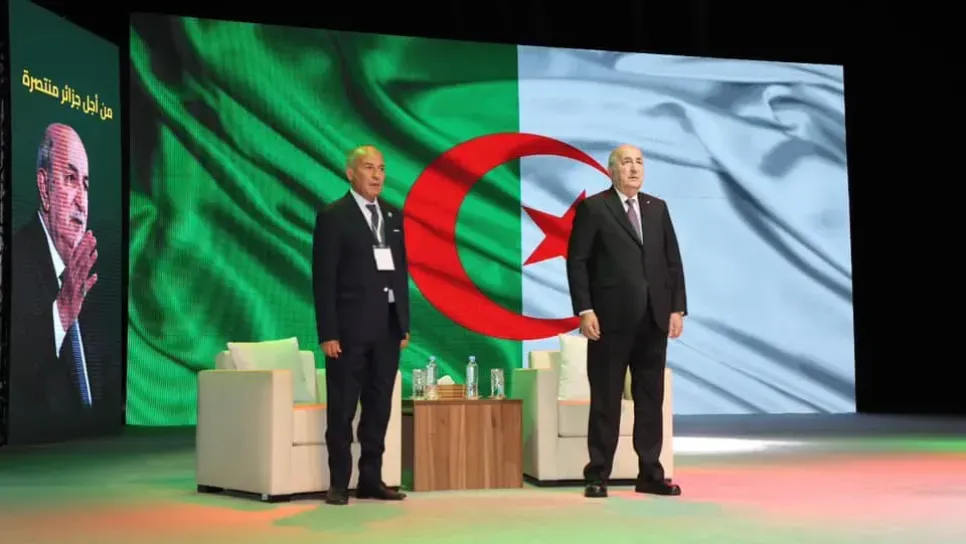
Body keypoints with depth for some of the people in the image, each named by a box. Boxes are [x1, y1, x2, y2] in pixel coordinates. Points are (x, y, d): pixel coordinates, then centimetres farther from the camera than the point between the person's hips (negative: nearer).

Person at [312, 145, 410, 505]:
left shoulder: (393, 216, 13)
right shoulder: (333, 217, -4)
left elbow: (401, 273, 15)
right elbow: (324, 279, -7)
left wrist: (404, 325, 9)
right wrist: (327, 333, -13)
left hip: (387, 327, 6)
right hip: (350, 328, -5)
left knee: (379, 407, 8)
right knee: (342, 409, 0)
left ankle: (371, 479, 15)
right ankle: (338, 483, 6)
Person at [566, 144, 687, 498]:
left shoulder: (658, 208, 13)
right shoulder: (593, 208, -1)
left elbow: (673, 261, 12)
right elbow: (577, 262, -5)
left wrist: (677, 308, 4)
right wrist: (584, 310, -13)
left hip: (653, 319, 5)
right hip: (611, 319, -4)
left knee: (651, 399, 7)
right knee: (606, 399, 1)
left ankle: (650, 474, 14)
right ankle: (597, 475, 7)